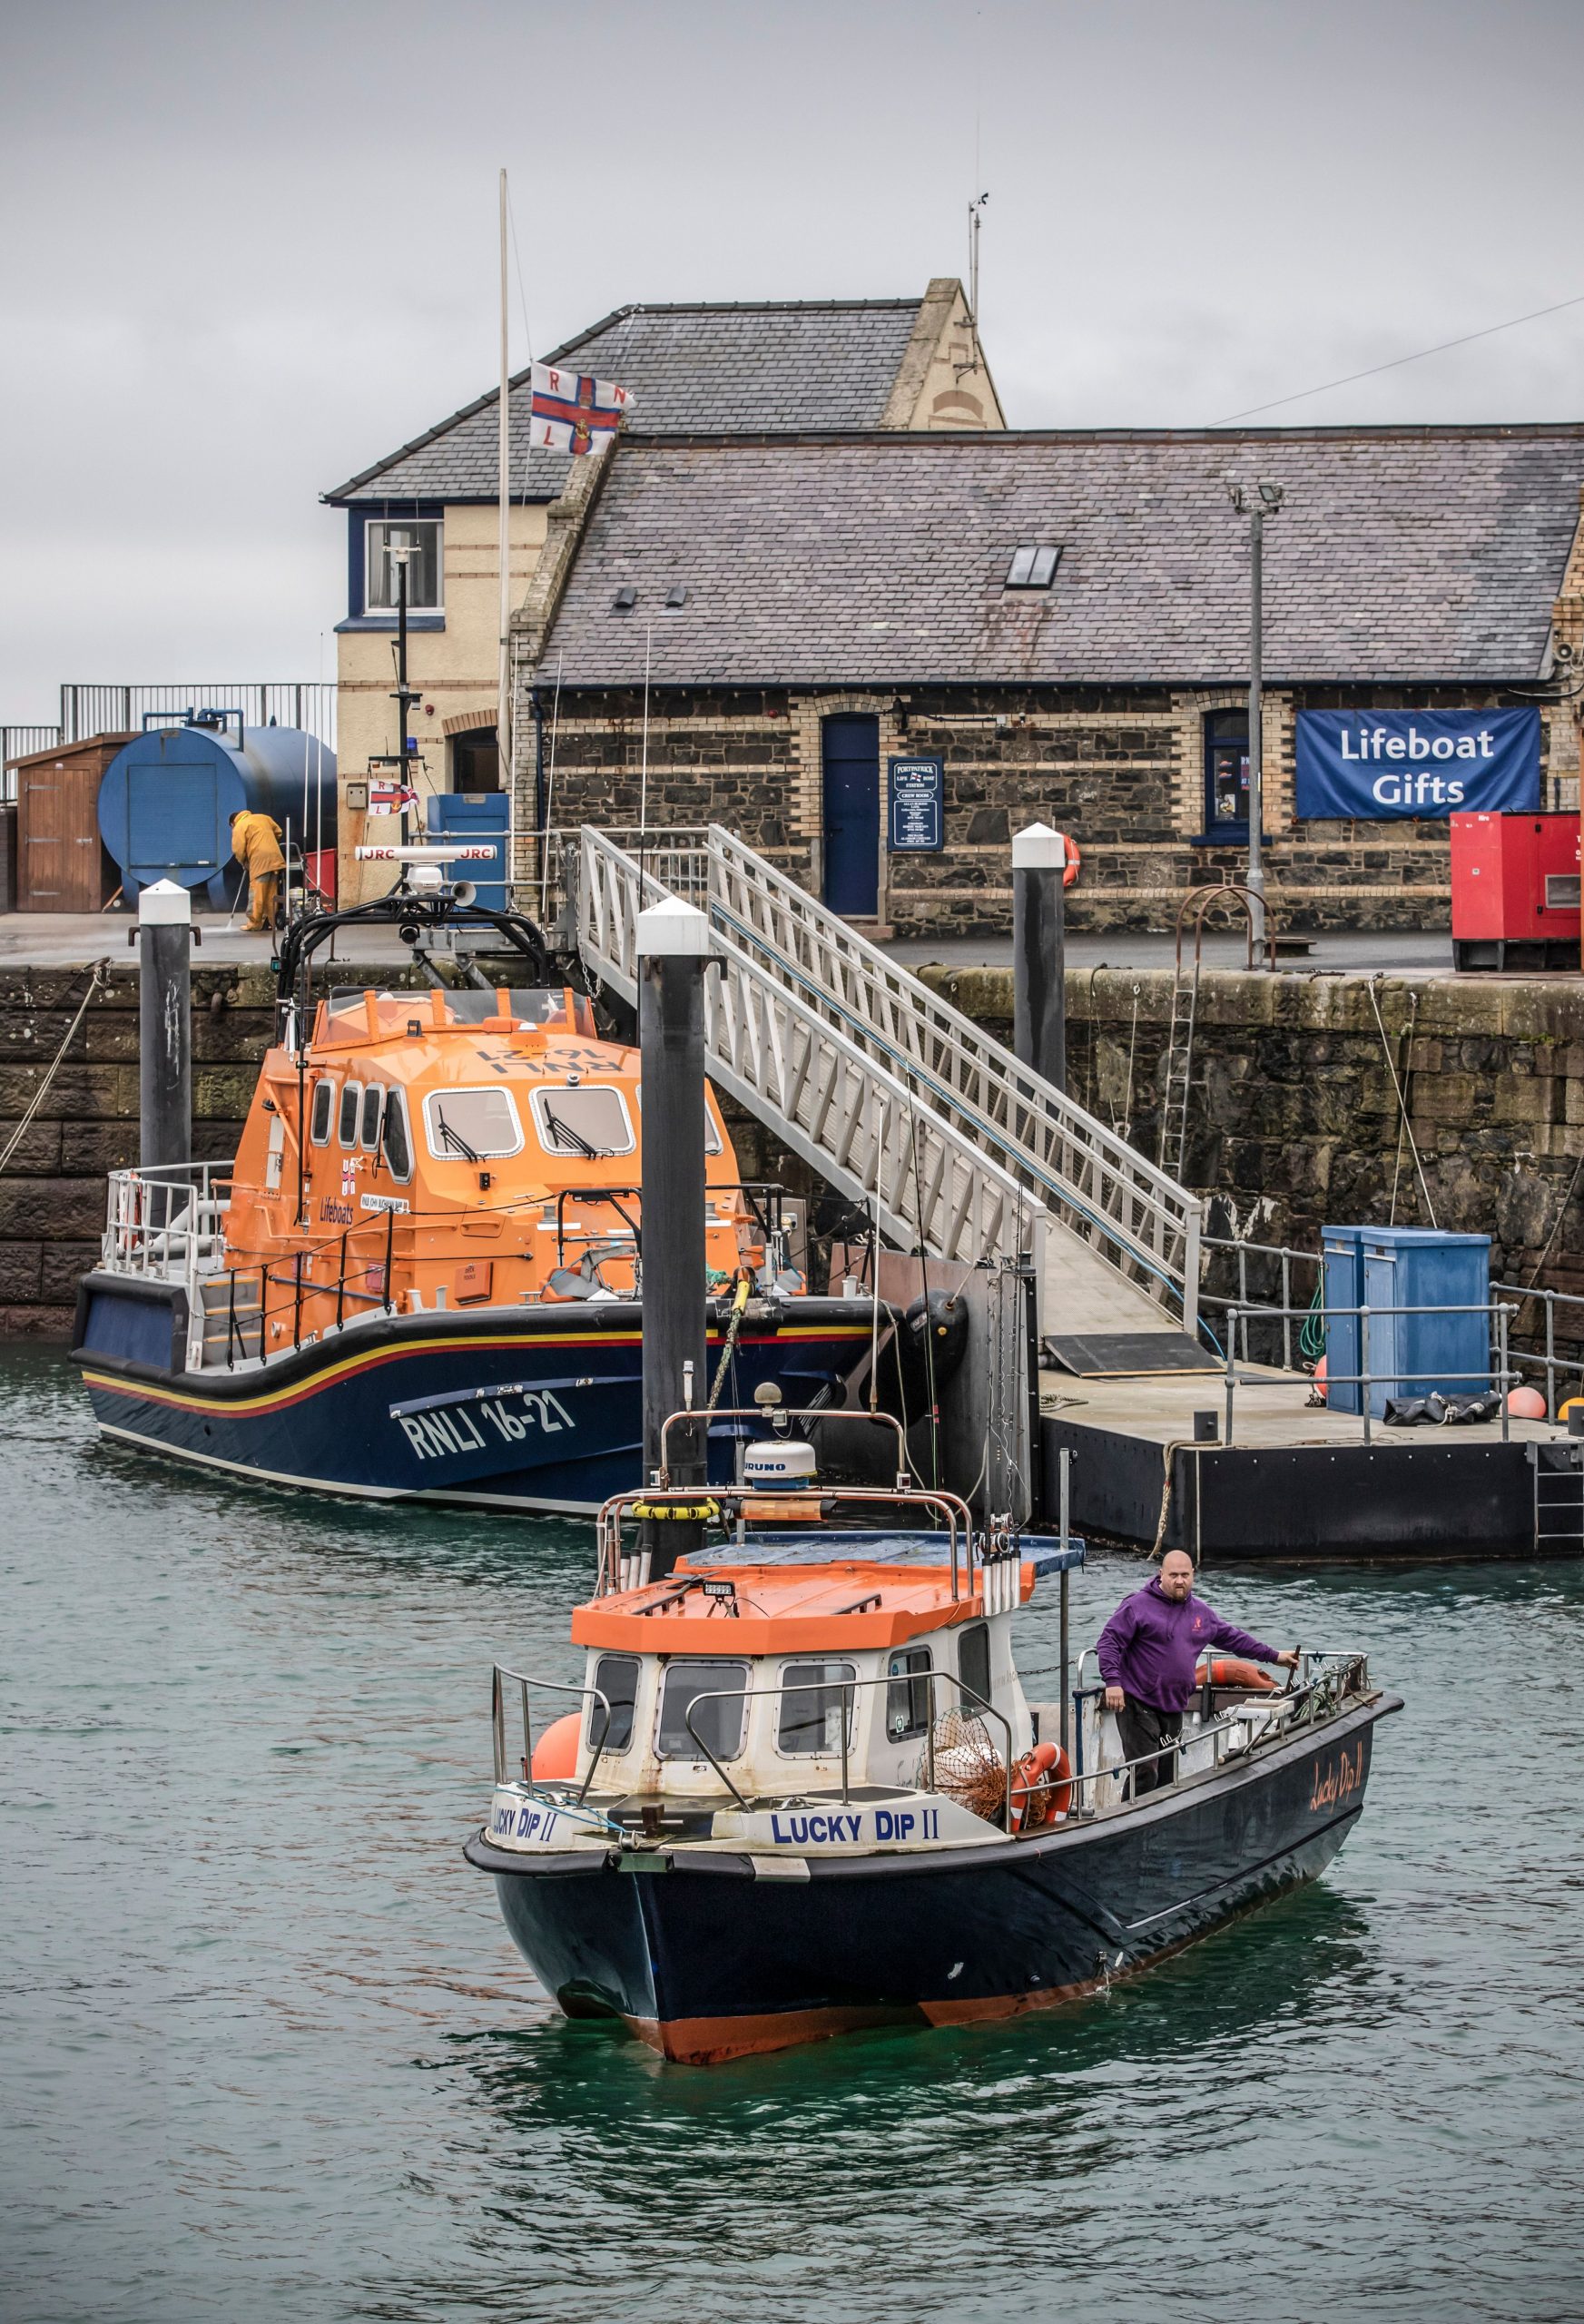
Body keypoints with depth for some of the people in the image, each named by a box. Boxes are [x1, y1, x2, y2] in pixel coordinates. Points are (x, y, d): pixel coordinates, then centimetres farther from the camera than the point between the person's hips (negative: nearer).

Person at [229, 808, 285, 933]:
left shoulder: (239, 827, 3)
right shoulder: (264, 818, 22)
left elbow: (238, 849, -3)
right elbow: (278, 832, 27)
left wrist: (244, 863, 13)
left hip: (259, 861, -6)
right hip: (275, 858, 6)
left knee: (256, 894, -5)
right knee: (272, 893, 11)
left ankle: (254, 923, -7)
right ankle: (271, 921, 13)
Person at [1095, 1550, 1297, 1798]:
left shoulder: (1201, 1612, 15)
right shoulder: (1138, 1605, -5)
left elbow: (1232, 1637, 28)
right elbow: (1109, 1642, -8)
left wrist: (1273, 1656, 32)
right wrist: (1112, 1681, -20)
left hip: (1173, 1709, 7)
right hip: (1138, 1704, -7)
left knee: (1167, 1776, 10)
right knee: (1145, 1775, -15)